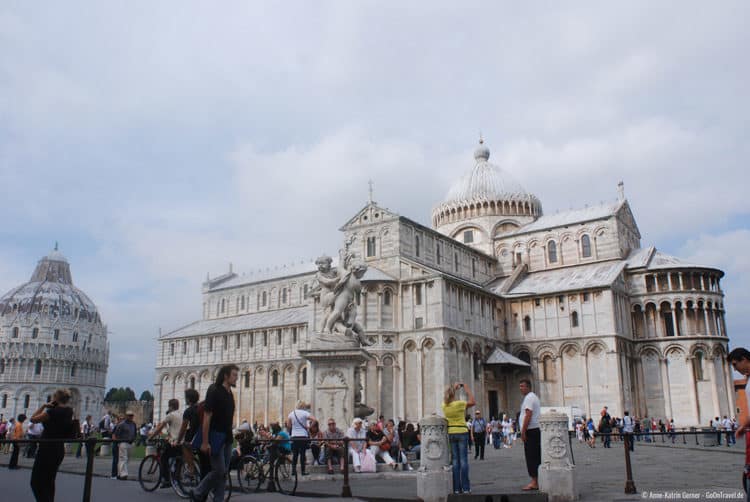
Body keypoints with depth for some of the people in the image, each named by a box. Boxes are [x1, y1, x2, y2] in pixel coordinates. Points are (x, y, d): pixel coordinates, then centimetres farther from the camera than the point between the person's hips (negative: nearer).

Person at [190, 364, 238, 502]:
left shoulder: (230, 394, 11)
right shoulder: (214, 392, -14)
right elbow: (207, 417, -17)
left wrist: (230, 436, 16)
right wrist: (205, 442, -20)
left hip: (226, 438, 8)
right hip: (215, 437, -8)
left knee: (223, 472, 7)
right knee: (219, 470, -8)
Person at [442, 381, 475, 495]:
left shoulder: (444, 405, -1)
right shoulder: (460, 403, -13)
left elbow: (448, 398, 22)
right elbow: (473, 401, 2)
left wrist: (454, 388, 24)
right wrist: (466, 388, 5)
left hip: (450, 433, 4)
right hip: (462, 432, -3)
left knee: (455, 461, 6)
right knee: (463, 460, 0)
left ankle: (457, 488, 5)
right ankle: (465, 487, -1)